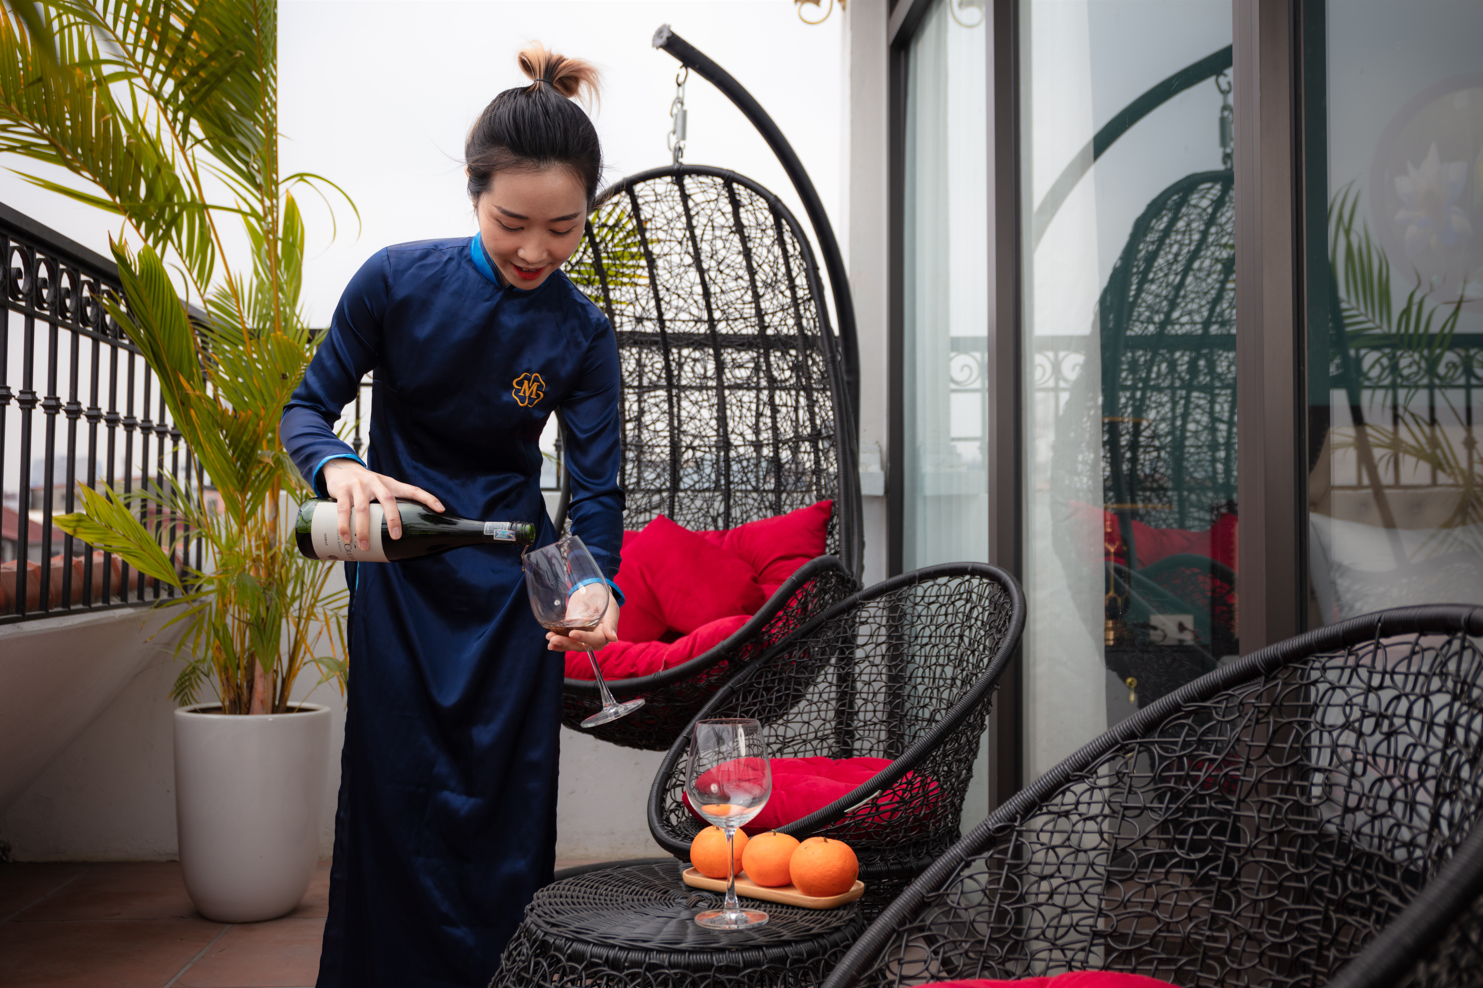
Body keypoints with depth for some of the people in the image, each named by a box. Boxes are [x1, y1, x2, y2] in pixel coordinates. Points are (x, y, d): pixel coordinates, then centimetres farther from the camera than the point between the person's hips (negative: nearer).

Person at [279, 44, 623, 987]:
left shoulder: (582, 332, -9)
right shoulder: (398, 280, -13)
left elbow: (598, 487, -11)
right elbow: (307, 408, -4)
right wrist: (341, 469, -28)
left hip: (511, 583, 1)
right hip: (400, 576, 0)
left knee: (507, 799, 4)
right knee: (401, 793, 3)